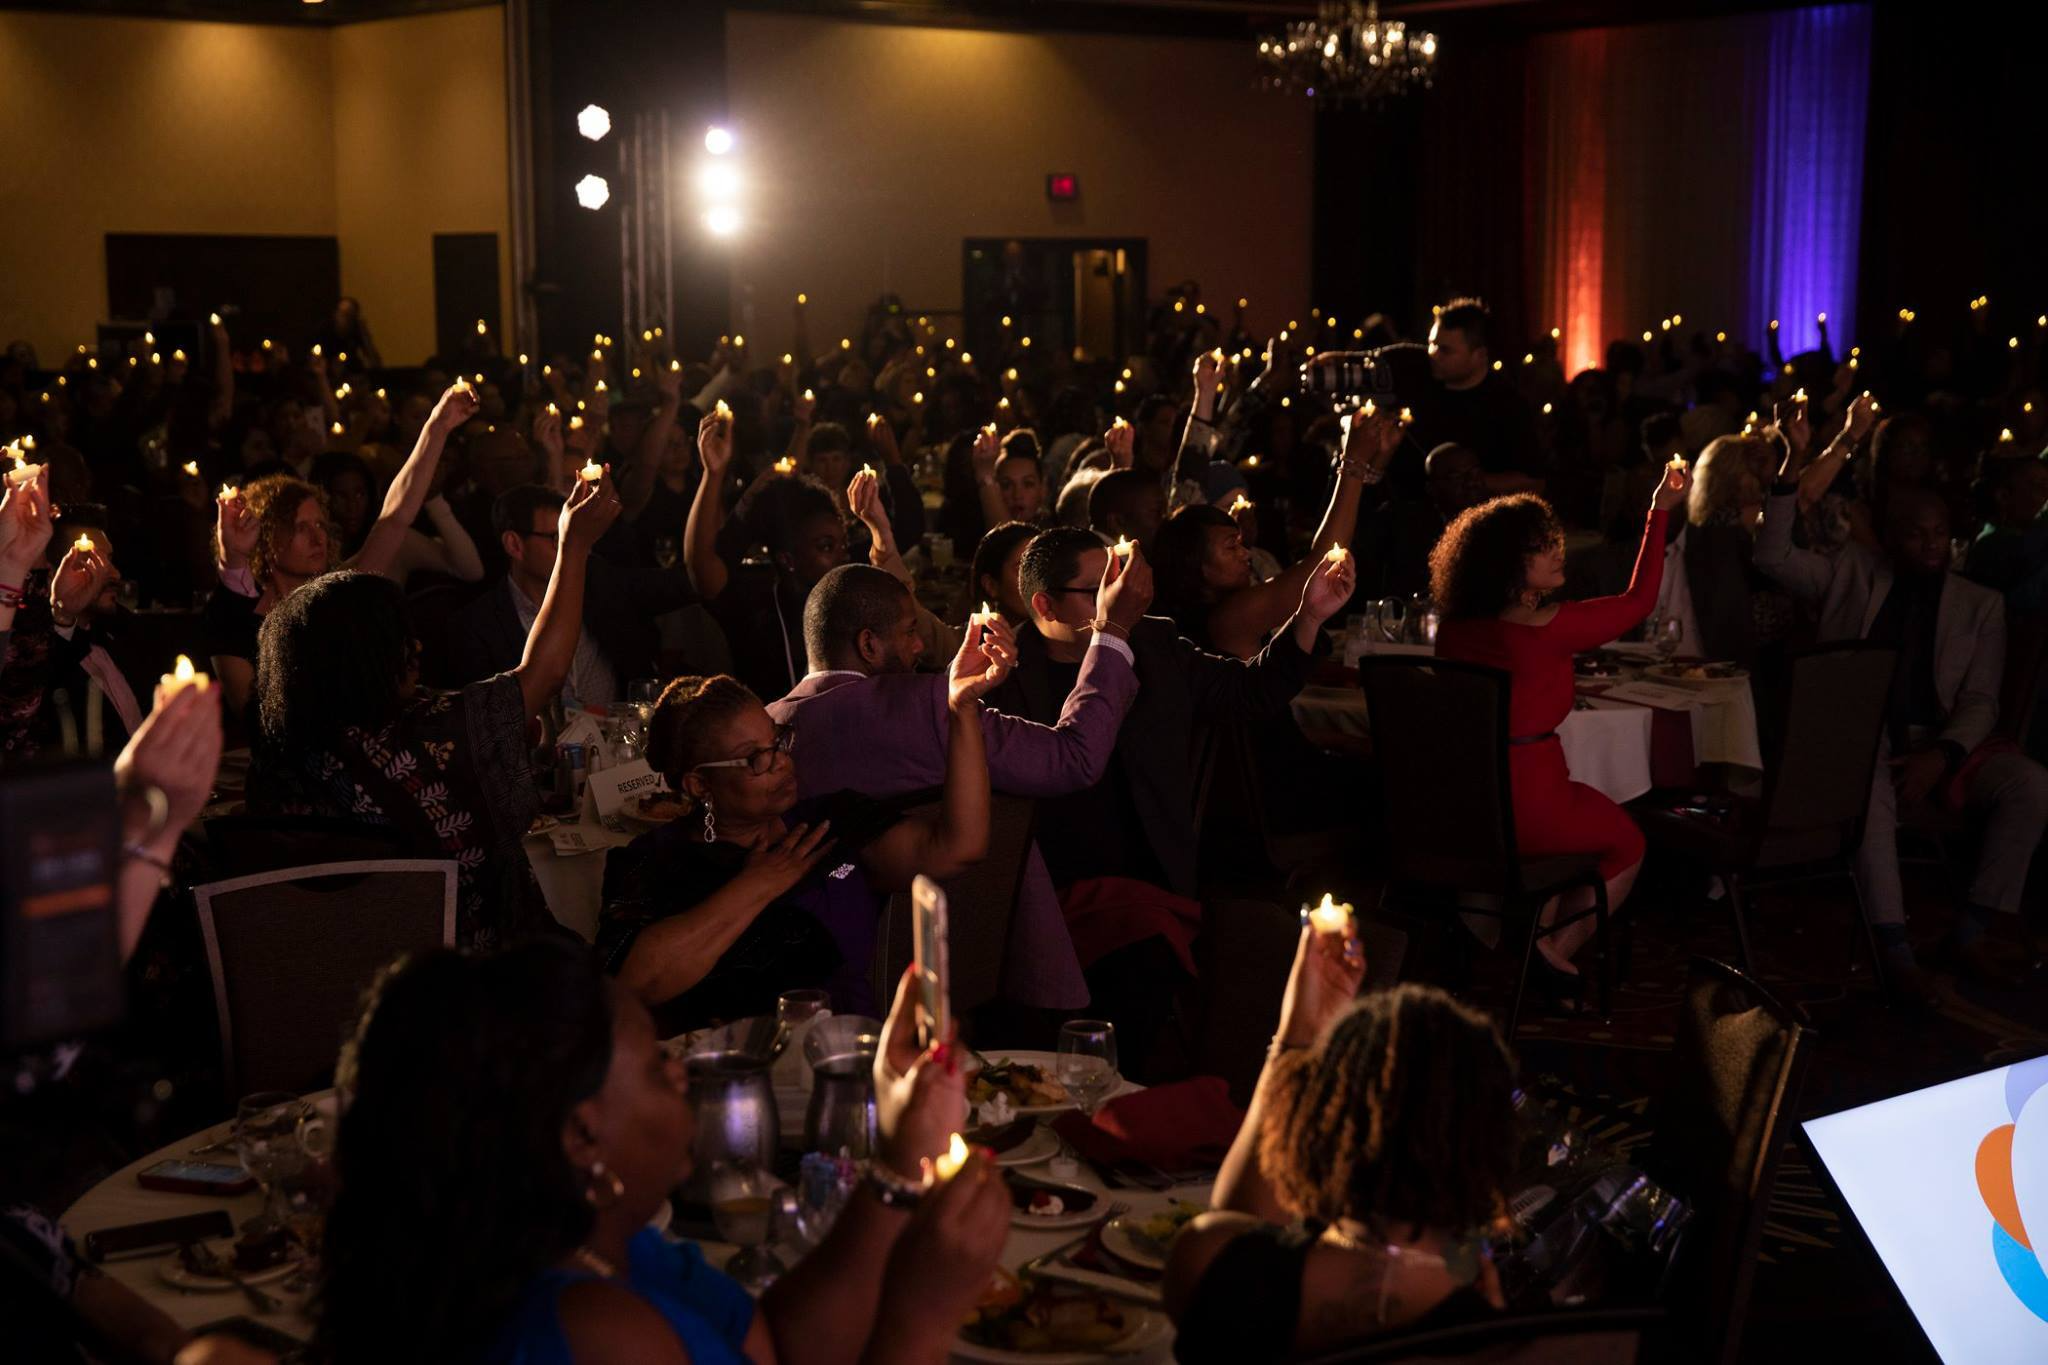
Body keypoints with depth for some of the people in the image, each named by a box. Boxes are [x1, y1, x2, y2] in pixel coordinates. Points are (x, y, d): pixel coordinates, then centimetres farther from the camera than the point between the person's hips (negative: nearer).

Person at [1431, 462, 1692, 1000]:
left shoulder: (1455, 629, -1)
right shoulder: (1549, 626, -18)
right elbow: (1639, 600, -6)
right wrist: (1660, 512, 1)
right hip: (1527, 807, -6)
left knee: (1579, 812, 36)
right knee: (1626, 844, 23)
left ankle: (1540, 939, 35)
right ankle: (1555, 953, 24)